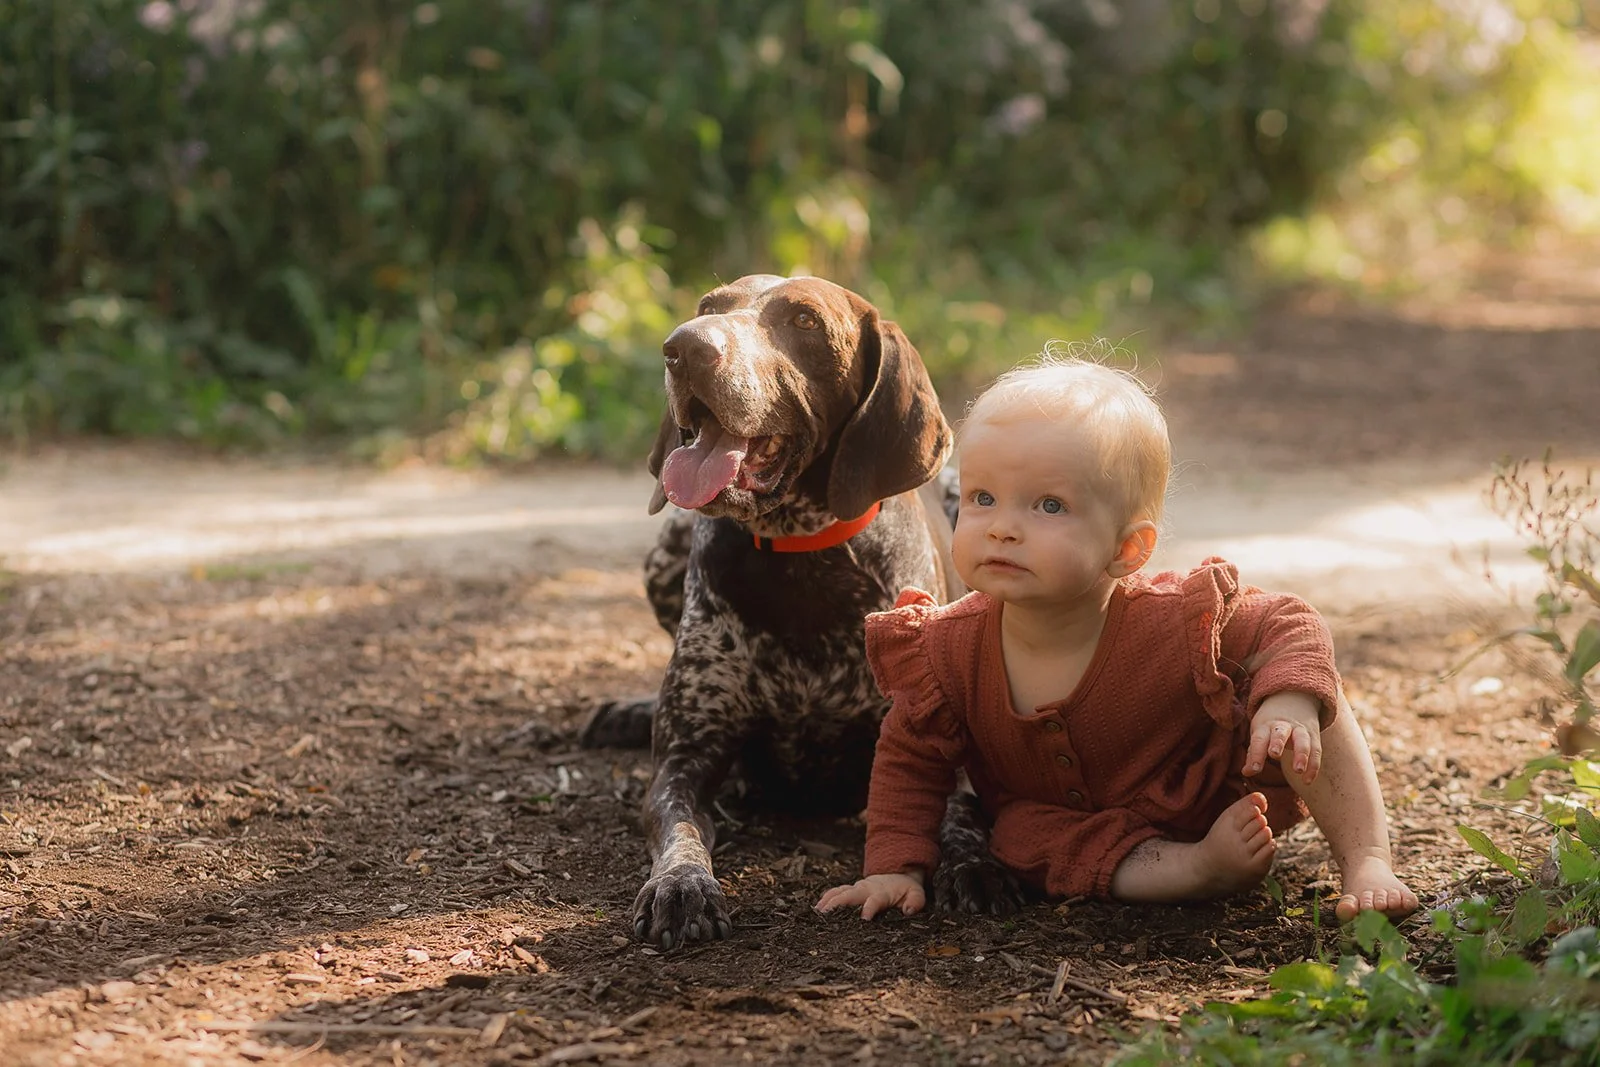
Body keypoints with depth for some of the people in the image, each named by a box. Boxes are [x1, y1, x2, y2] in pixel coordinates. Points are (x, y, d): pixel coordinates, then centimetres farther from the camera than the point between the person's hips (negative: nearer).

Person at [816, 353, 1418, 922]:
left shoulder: (1178, 625, -34)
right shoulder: (946, 651, -25)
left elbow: (1292, 630, -23)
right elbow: (910, 760, -9)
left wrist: (1290, 702, -44)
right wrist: (894, 868, -16)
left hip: (1223, 793, -2)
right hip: (1065, 814, 2)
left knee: (1306, 711, -22)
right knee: (1021, 838, -29)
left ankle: (1366, 863, -13)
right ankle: (1197, 868, -30)